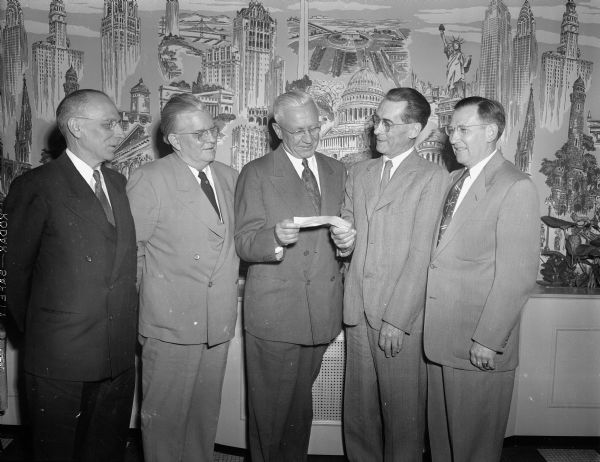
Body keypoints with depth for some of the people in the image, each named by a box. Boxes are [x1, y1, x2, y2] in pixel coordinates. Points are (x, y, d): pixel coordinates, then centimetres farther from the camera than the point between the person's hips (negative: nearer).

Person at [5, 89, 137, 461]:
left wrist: (127, 326, 7)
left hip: (119, 354, 5)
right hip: (59, 359, -4)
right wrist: (35, 332, 7)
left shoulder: (118, 183, 8)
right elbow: (18, 269, -2)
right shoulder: (37, 186, -9)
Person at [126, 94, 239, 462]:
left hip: (220, 319, 5)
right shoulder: (149, 180, -8)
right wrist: (136, 315, -4)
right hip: (172, 321, -5)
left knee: (207, 411, 18)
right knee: (165, 414, 9)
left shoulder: (229, 177, 9)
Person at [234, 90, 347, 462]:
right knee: (271, 407, 4)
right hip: (274, 311, -4)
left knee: (301, 403, 16)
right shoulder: (257, 173, -2)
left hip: (322, 307, 4)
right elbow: (245, 243, -8)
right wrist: (276, 238, -27)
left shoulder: (336, 170, 12)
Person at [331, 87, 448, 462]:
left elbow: (421, 254, -10)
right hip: (358, 308, 5)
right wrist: (343, 240, -6)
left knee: (402, 407, 6)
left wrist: (396, 320, -12)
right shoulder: (359, 173, 14)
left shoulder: (433, 177, -4)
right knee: (359, 406, 13)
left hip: (402, 313, -4)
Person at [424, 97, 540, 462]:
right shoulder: (456, 179, 12)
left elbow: (518, 276, -17)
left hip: (480, 345, -7)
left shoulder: (516, 188, -13)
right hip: (441, 336, 7)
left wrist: (488, 340, -17)